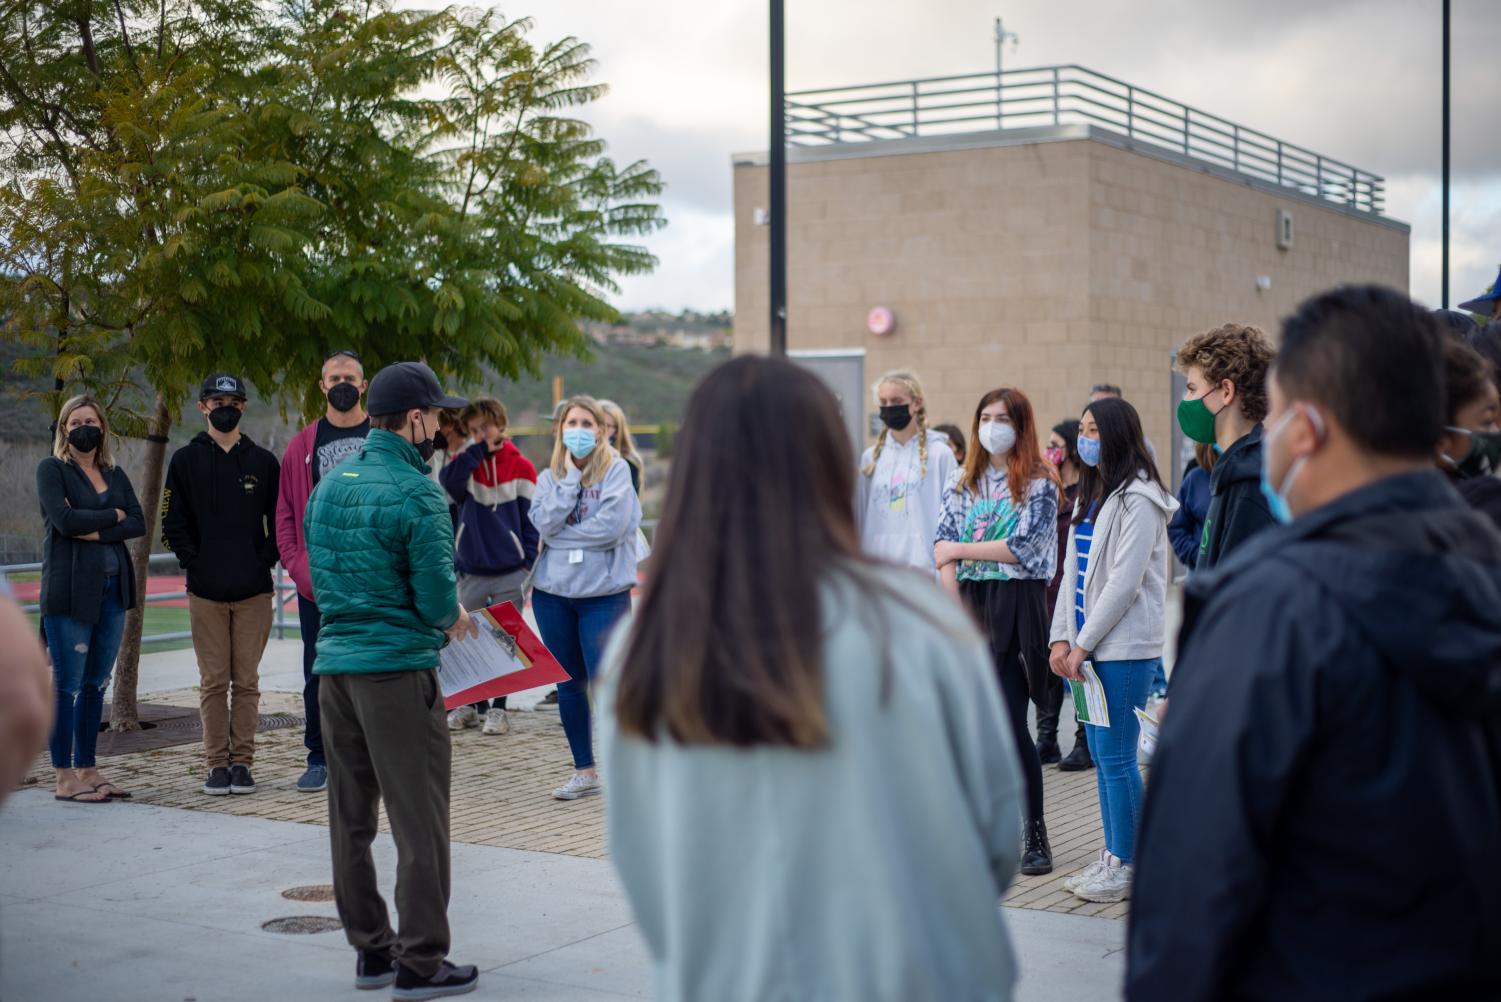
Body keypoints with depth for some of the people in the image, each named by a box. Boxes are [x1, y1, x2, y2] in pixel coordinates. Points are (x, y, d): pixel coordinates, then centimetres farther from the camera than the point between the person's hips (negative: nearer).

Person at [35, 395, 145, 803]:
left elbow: (139, 524, 4)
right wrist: (113, 515, -3)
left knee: (96, 684, 9)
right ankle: (65, 777, 0)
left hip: (113, 587, 6)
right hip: (70, 590, -5)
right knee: (67, 684, -4)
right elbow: (64, 519, -14)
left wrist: (97, 532, -11)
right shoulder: (51, 469, 0)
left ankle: (88, 770, 16)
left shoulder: (114, 475, 15)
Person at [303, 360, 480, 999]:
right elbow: (438, 599, -16)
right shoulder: (416, 495, -13)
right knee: (419, 820, -1)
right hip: (398, 668, -8)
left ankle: (370, 949, 22)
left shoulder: (329, 485, 10)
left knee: (350, 819, 13)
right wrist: (454, 618, 8)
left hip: (334, 664, 8)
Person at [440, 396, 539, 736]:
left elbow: (531, 519, 2)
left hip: (511, 573, -2)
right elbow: (448, 478, -19)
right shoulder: (466, 463, 5)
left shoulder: (522, 468, 0)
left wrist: (530, 568, -2)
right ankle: (472, 705, 18)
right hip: (471, 573, 2)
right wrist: (480, 449, -17)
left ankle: (498, 708, 11)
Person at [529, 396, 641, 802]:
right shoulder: (549, 477, 8)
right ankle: (584, 771, 20)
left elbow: (612, 525, -17)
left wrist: (564, 533, -9)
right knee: (569, 683, 10)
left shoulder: (616, 470, -4)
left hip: (605, 591, -4)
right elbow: (546, 523, -9)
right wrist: (570, 475, -9)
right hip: (553, 592, 4)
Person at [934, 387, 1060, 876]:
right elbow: (942, 543, 6)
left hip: (1015, 604, -5)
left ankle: (1035, 835, -1)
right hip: (967, 603, 5)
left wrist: (959, 550, -5)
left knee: (1010, 722, -9)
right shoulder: (963, 480, 14)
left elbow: (1022, 547, -11)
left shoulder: (1039, 482, -1)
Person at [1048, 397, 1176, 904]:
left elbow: (1125, 581, -16)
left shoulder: (1137, 499, -11)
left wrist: (1083, 643, -14)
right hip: (1089, 644, 9)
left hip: (1124, 648, -9)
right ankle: (1112, 857, 19)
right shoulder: (1091, 495, 17)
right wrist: (1061, 638, 7)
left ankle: (1128, 867, 4)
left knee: (1116, 758, -5)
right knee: (1101, 755, 11)